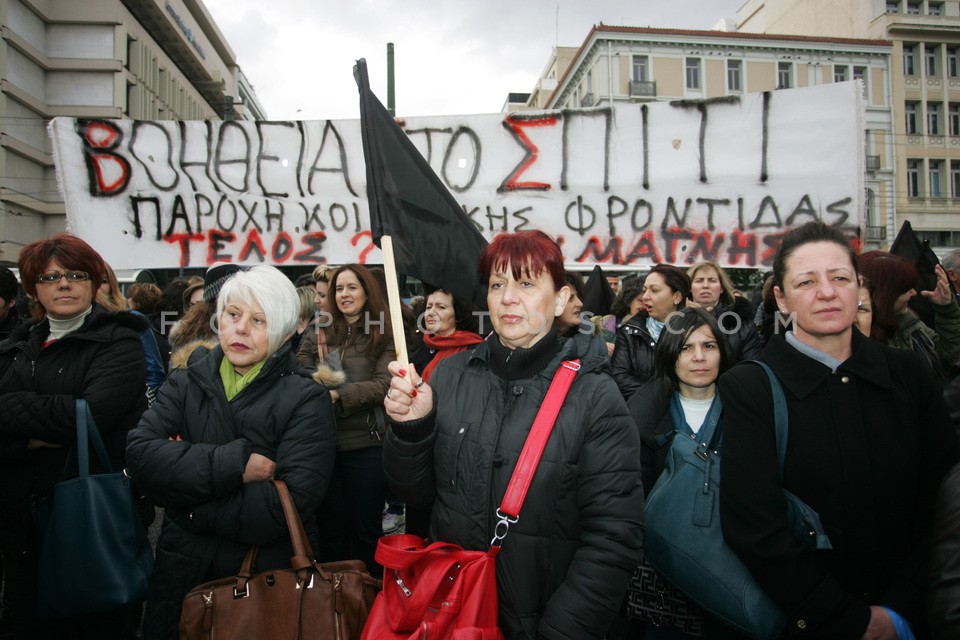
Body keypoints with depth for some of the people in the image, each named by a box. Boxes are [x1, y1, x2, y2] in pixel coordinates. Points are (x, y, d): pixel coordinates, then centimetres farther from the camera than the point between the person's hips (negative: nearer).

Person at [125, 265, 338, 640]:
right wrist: (231, 463, -26)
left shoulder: (307, 401, -13)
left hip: (269, 575, -3)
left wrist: (190, 506, -16)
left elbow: (290, 504, -24)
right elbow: (139, 453, -15)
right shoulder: (186, 382, 0)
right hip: (181, 570, 4)